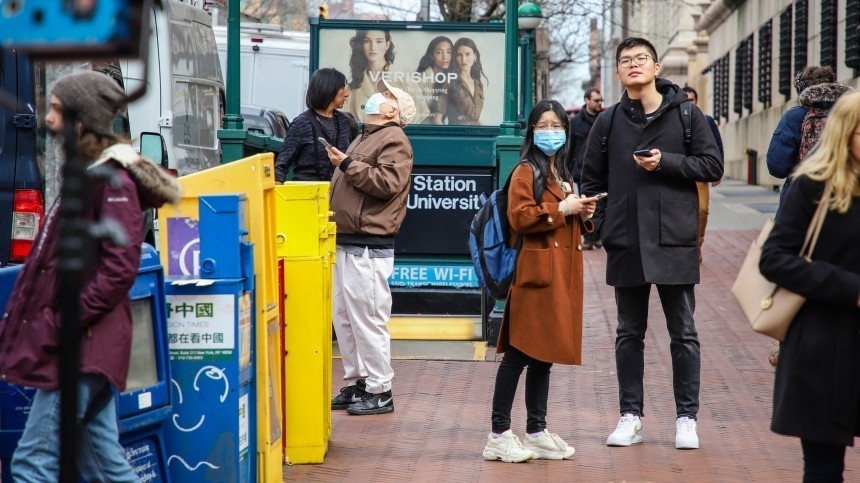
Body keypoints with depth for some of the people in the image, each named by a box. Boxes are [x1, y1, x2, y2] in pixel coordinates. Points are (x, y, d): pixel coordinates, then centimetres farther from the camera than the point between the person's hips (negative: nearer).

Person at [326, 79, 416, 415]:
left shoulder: (394, 140, -7)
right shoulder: (365, 139, 23)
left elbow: (387, 183, -21)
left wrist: (347, 165, -17)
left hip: (369, 246, -10)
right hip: (346, 242, 10)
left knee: (367, 318, -8)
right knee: (344, 318, 11)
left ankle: (379, 391, -2)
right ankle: (355, 383, 19)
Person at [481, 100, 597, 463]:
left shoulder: (563, 175, 23)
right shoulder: (526, 172, -6)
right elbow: (520, 218, -18)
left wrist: (583, 214, 13)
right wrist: (562, 209, -15)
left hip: (563, 273, 9)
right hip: (537, 272, -9)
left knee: (545, 355, 11)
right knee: (519, 354, -8)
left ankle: (537, 432, 17)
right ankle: (499, 436, -5)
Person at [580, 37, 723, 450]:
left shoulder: (686, 114, 2)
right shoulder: (608, 122, 7)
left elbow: (712, 166, -1)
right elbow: (592, 181, 11)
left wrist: (666, 162, -13)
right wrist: (604, 226, 0)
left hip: (675, 240, -2)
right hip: (625, 244, 2)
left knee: (683, 333, 4)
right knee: (629, 333, 9)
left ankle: (686, 417, 11)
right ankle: (631, 416, 17)